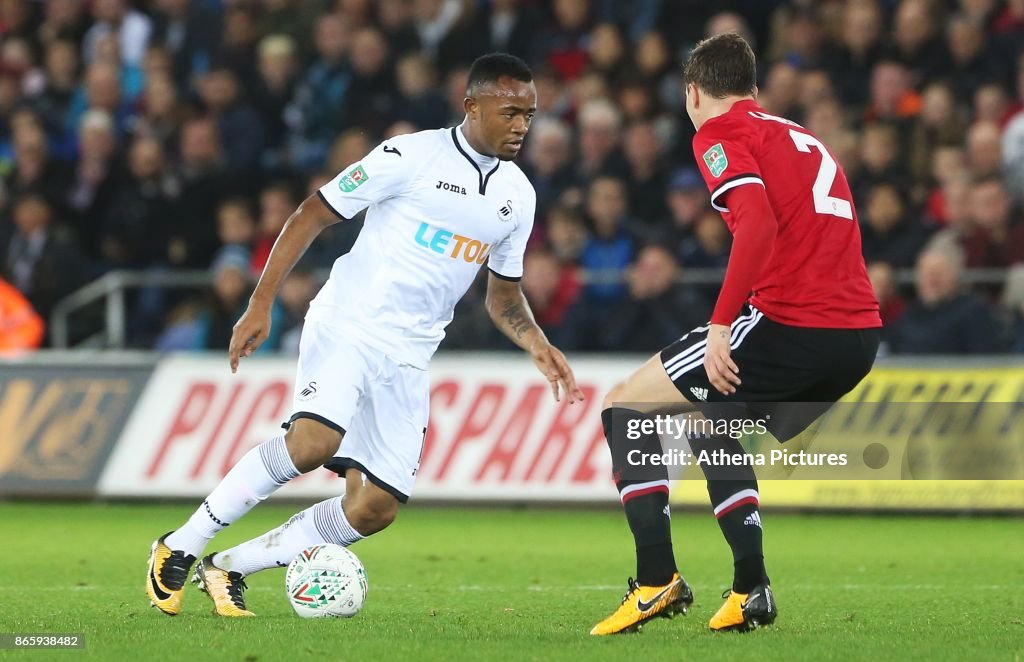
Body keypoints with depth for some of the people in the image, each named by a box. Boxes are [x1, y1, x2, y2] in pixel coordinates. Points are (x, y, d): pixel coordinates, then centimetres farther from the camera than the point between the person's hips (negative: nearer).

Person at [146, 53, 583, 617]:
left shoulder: (518, 197, 11)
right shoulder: (411, 157, -8)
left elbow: (504, 295, 23)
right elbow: (311, 215, -4)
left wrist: (537, 345, 2)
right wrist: (260, 305, -11)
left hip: (408, 358, 6)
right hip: (347, 323, -6)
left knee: (374, 510, -4)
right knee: (314, 440, -31)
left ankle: (227, 569, 10)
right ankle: (178, 549, -16)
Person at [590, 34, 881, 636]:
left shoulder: (721, 134, 0)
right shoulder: (805, 139, 25)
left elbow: (759, 223, -17)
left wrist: (722, 325, -17)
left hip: (792, 325, -8)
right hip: (860, 334, 8)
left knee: (626, 407, 7)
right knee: (711, 427, 31)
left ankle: (658, 580, -2)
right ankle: (751, 591, 21)